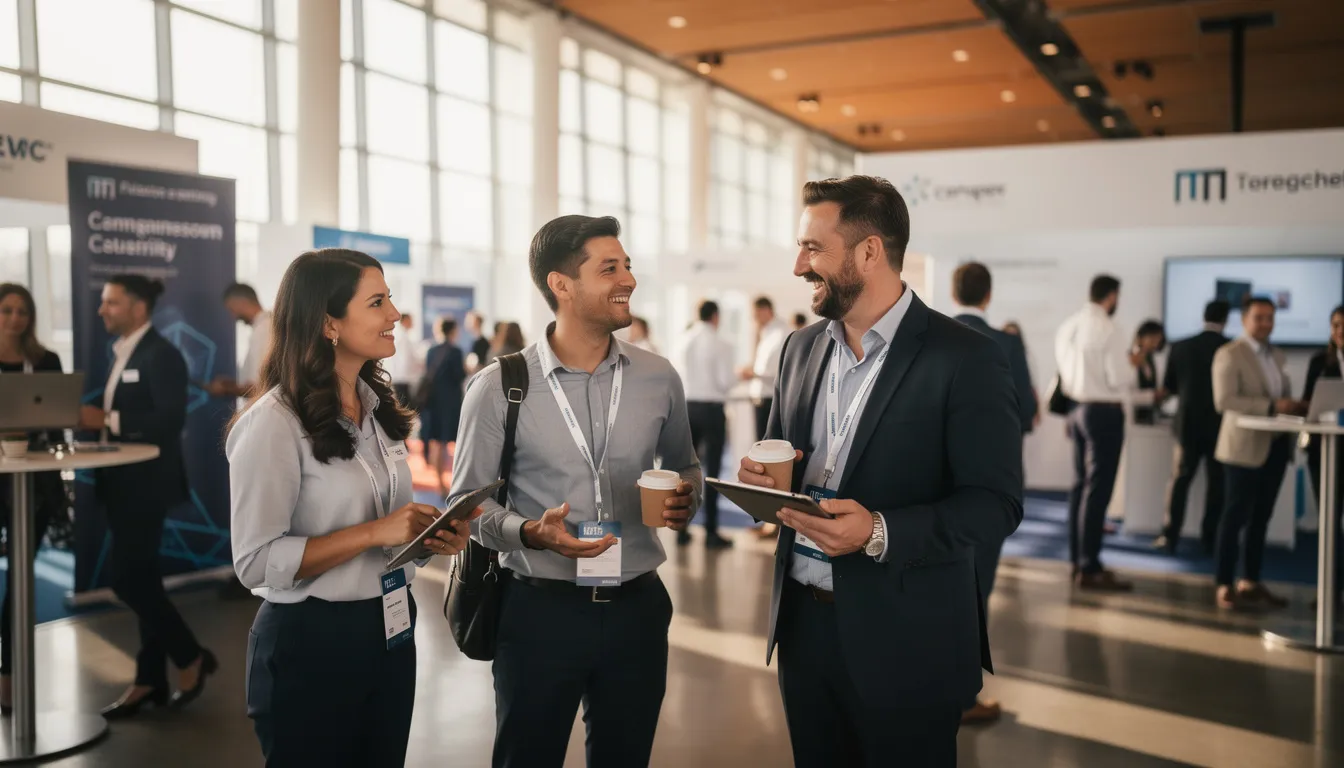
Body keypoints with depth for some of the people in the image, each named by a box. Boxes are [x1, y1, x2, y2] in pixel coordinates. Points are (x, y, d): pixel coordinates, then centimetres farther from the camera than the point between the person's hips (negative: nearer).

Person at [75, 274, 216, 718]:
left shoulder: (161, 355, -12)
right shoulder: (120, 354, 15)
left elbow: (171, 420, -22)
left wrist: (108, 420, -23)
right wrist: (95, 419, 0)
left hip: (147, 484, -9)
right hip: (123, 484, 9)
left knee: (128, 579, -8)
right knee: (141, 579, 11)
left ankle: (191, 658, 7)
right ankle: (150, 679, 18)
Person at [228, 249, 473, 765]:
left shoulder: (380, 409, 8)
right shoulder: (274, 422, -17)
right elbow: (256, 560, -20)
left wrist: (430, 534, -3)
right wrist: (374, 533, -25)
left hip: (391, 629, 7)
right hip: (311, 642, -7)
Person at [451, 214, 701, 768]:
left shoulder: (658, 377, 0)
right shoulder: (498, 388, -9)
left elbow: (684, 467, 15)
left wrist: (684, 499, -8)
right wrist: (530, 532, -21)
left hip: (636, 608, 3)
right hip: (538, 610, -2)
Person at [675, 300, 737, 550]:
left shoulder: (684, 342, 3)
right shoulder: (720, 344, -11)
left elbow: (679, 376, 5)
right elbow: (725, 381, -13)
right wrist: (737, 377, 7)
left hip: (688, 405, 5)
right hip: (711, 407, -5)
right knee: (712, 470, 1)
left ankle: (681, 529, 14)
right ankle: (710, 531, 3)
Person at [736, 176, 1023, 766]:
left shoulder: (966, 358, -12)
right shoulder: (802, 347, 8)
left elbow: (995, 504, -14)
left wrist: (881, 532, -28)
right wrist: (762, 476, -6)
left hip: (904, 639, -5)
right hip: (803, 622, 6)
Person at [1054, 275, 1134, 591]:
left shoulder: (1067, 327, 6)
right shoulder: (1108, 330, -16)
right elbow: (1119, 379, -16)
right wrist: (1130, 365, 3)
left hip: (1077, 408, 8)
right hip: (1104, 412, -8)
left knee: (1080, 483, 15)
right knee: (1098, 488, -4)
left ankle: (1078, 559, 23)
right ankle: (1089, 568, -1)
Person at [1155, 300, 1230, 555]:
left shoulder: (1180, 347, -4)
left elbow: (1168, 387, 5)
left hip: (1188, 423, 1)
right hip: (1220, 425, -1)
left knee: (1180, 480, 9)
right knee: (1217, 483, 8)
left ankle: (1170, 538, 6)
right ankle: (1209, 540, 11)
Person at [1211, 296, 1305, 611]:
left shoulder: (1278, 356, 17)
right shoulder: (1229, 354, -7)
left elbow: (1282, 397, 21)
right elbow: (1224, 400, -18)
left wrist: (1295, 407, -1)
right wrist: (1271, 406, -24)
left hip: (1275, 445, 7)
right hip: (1245, 446, -7)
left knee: (1261, 517, 10)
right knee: (1236, 516, -4)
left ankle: (1250, 582, 18)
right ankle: (1225, 588, 0)